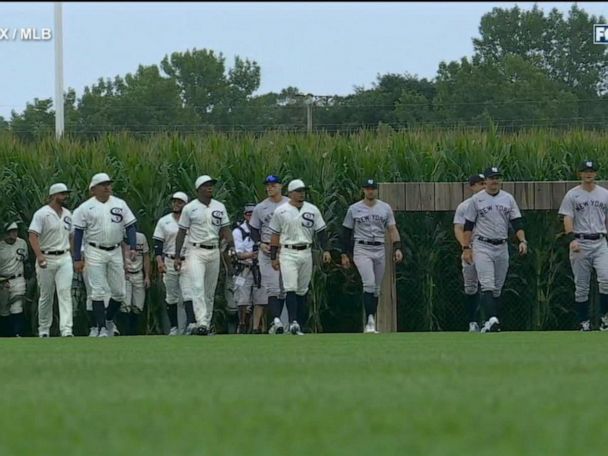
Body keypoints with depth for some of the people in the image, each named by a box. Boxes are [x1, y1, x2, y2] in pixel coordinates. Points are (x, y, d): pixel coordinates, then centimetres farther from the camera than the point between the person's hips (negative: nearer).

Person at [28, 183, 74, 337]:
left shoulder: (68, 214, 13)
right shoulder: (42, 214, -7)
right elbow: (33, 236, -15)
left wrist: (74, 257, 13)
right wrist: (39, 255, -28)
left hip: (64, 258, 4)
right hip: (46, 259, -4)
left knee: (65, 292, -11)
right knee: (46, 296, 5)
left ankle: (66, 329, -19)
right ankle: (43, 329, 18)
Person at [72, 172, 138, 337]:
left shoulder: (120, 204, 8)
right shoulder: (86, 207, -1)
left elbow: (130, 226, 8)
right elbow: (78, 233, -1)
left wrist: (133, 247, -7)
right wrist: (77, 259, -7)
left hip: (115, 252, 3)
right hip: (95, 252, -3)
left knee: (119, 292, 5)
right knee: (98, 291, -7)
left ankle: (109, 319, 28)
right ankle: (101, 327, -5)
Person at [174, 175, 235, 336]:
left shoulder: (220, 207, 10)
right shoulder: (190, 208, 0)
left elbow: (225, 229, 9)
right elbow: (182, 232, 3)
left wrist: (231, 245, -9)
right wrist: (177, 256, -1)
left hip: (214, 252, 4)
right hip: (196, 252, -4)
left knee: (210, 291, 7)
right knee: (198, 286, -18)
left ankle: (207, 323, 14)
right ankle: (201, 323, -27)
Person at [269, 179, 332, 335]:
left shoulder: (312, 210, 7)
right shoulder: (281, 211, 1)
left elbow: (321, 231, 8)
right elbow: (275, 235, 5)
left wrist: (325, 250, -4)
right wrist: (273, 257, 3)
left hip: (306, 253, 3)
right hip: (288, 253, -3)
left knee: (302, 290, 8)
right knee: (291, 288, -15)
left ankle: (296, 325, 15)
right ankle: (293, 322, -22)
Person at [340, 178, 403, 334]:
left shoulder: (385, 208, 9)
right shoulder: (354, 209, 4)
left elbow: (392, 229, 5)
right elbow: (346, 232, 8)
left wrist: (397, 248, -9)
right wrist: (344, 254, 3)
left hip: (380, 250, 3)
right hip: (362, 249, -3)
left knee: (376, 288, 7)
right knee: (369, 283, -19)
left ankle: (371, 323, 15)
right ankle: (370, 321, -21)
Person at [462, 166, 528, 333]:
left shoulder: (508, 198, 8)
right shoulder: (477, 199, 0)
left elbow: (517, 222, 5)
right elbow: (468, 225, 2)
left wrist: (522, 241, -10)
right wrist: (466, 248, -4)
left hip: (502, 247, 4)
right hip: (482, 246, -4)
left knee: (497, 288, 8)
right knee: (487, 285, -18)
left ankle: (490, 323, 16)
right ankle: (492, 319, -32)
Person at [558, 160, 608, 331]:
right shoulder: (572, 195, 3)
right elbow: (567, 219, -4)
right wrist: (571, 239, -19)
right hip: (580, 243, -1)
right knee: (581, 285, 2)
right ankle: (584, 322, 10)